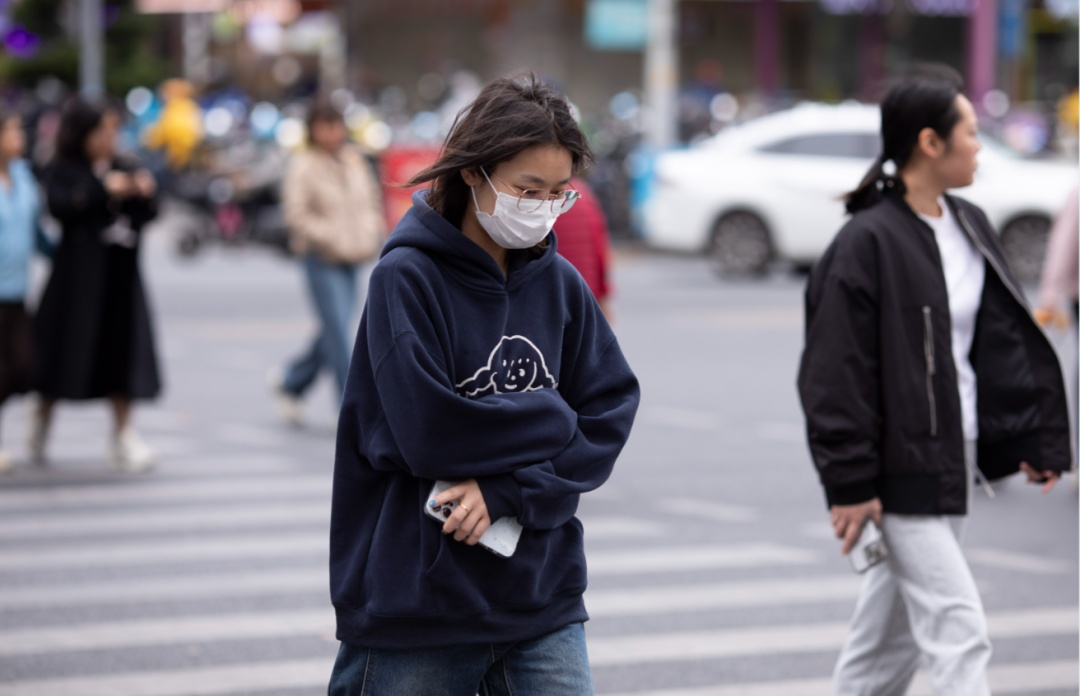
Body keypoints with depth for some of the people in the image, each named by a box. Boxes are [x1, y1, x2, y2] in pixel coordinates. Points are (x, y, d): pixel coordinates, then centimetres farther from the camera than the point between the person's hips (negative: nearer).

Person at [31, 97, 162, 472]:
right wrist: (104, 191, -26)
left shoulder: (123, 169, 10)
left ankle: (124, 435, 6)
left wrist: (144, 194, -14)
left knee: (123, 351, 1)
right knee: (66, 350, 5)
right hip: (78, 274, -4)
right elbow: (60, 206, -21)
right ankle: (40, 424, 25)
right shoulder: (63, 171, -2)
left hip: (121, 274, 4)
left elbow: (147, 215, 7)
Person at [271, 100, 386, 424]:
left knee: (334, 331, 13)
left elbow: (373, 200, 17)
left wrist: (372, 234, -1)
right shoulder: (303, 167, -10)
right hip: (322, 261, -7)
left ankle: (291, 383, 34)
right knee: (339, 333, -10)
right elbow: (297, 215, -15)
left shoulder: (355, 161, 9)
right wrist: (334, 240, -20)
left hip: (352, 260, 7)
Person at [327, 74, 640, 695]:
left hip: (543, 600, 4)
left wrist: (509, 489, -16)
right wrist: (551, 418, -8)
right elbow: (427, 432, -20)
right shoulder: (407, 277, -10)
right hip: (416, 607, -4)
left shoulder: (560, 282, 4)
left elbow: (611, 415, -2)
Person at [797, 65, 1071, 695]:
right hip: (902, 470, -8)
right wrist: (849, 483, -17)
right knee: (958, 632, -10)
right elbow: (837, 371, -16)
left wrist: (1037, 437, 8)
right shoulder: (867, 243, -16)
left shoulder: (970, 227, 9)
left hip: (957, 459, 8)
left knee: (895, 620, 18)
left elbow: (1006, 340, 14)